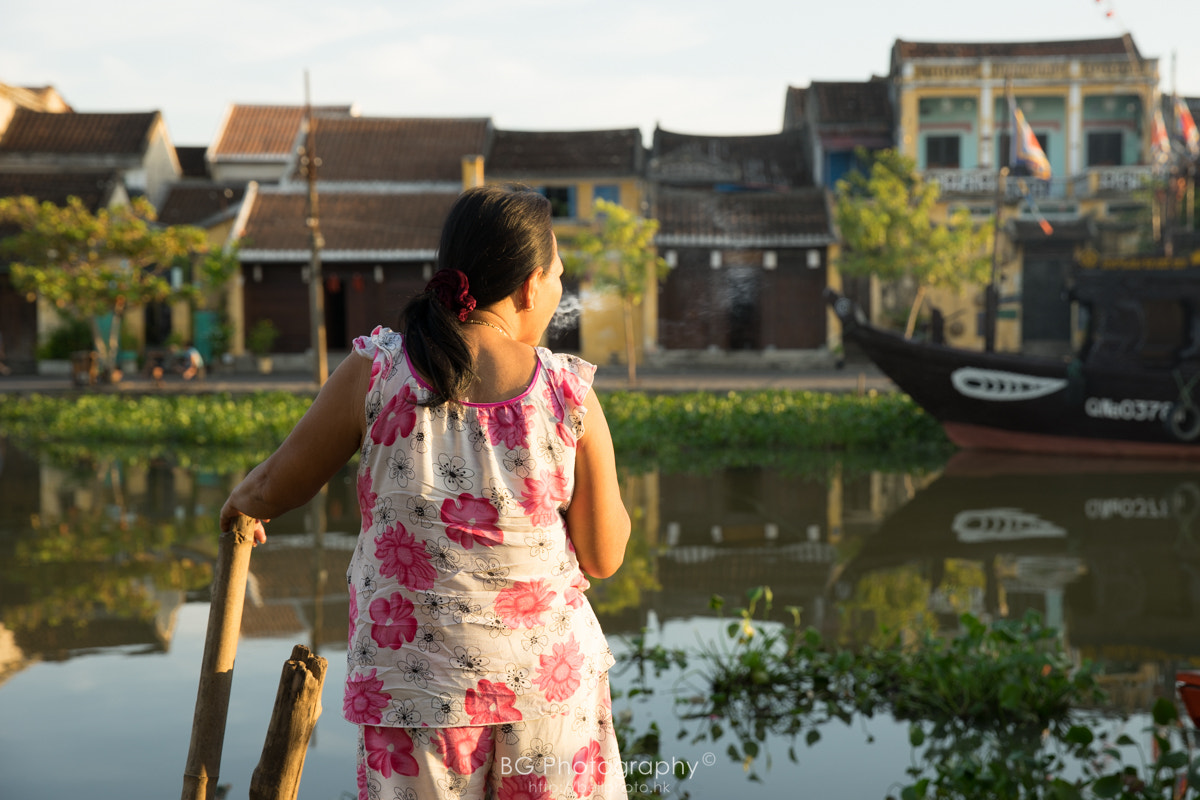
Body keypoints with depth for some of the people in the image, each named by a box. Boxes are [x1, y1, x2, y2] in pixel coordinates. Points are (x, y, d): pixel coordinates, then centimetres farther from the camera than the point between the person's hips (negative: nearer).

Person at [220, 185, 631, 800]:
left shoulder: (375, 374, -11)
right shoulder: (568, 397, -12)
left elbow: (279, 485, 3)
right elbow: (603, 557, -2)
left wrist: (241, 504, 27)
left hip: (417, 679, 0)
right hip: (548, 676, 0)